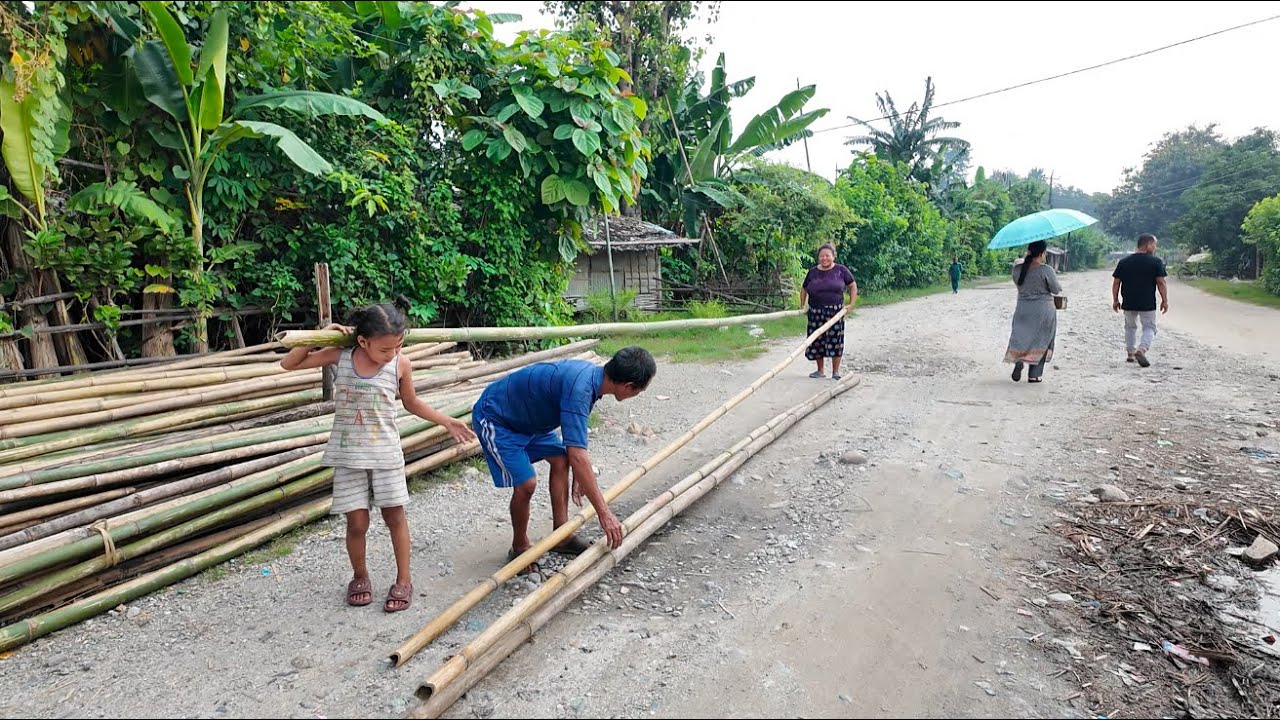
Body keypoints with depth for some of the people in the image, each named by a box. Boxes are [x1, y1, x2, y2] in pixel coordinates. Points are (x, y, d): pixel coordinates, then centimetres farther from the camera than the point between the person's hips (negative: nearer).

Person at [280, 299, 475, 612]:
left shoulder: (401, 365, -8)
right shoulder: (340, 355, -8)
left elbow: (412, 403, 8)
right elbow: (289, 364, 0)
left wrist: (447, 421, 4)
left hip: (386, 453, 0)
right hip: (348, 455, 0)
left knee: (395, 516, 8)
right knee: (357, 522, 5)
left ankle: (403, 579, 24)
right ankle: (360, 577, 30)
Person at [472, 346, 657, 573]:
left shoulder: (592, 373, -7)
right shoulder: (579, 387, -36)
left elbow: (575, 431, 8)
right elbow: (577, 454, -40)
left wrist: (580, 479, 14)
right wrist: (604, 512, -35)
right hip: (495, 419, -9)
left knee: (560, 459, 9)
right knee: (526, 483, -15)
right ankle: (520, 548, 10)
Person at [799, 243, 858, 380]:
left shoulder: (841, 270, 1)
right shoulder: (813, 272, 7)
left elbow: (853, 286, 9)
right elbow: (804, 289, 19)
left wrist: (851, 304, 1)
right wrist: (803, 305, 10)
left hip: (835, 312, -3)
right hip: (816, 312, 3)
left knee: (835, 340, -3)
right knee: (817, 341, 6)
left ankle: (836, 372, 8)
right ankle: (820, 371, 21)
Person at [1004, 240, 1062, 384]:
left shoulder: (1017, 269, -4)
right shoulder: (1046, 270, -16)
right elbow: (1056, 290, -8)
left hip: (1022, 310, 3)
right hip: (1043, 311, -3)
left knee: (1021, 336, 14)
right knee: (1040, 342, 9)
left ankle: (1019, 359, -16)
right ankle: (1034, 375, 11)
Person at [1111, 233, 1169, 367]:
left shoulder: (1123, 262, 3)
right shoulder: (1156, 262, -7)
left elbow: (1116, 283, 3)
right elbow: (1161, 283, -9)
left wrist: (1115, 300, 10)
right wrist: (1165, 300, -1)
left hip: (1128, 303, 3)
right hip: (1148, 304, -3)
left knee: (1130, 327, 20)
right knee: (1149, 328, 7)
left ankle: (1131, 353, 24)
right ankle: (1141, 350, -17)